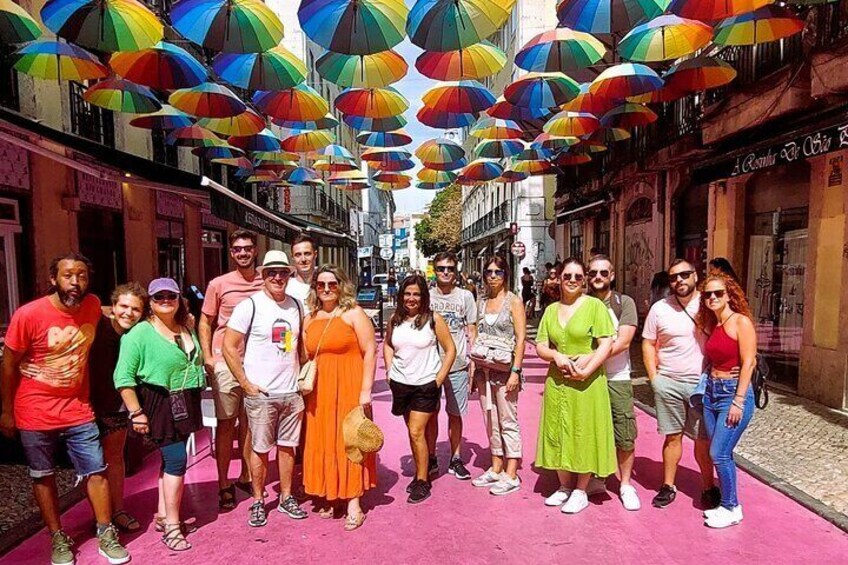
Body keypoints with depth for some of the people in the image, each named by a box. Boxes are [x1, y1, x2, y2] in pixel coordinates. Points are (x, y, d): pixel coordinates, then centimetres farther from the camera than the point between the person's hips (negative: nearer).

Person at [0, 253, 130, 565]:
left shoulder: (93, 306, -6)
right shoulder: (28, 315, -17)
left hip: (78, 410, 3)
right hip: (35, 414, -2)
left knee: (97, 471, 5)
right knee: (43, 477, 12)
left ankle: (106, 534, 20)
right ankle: (59, 538, 29)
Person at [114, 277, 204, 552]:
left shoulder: (186, 330, 10)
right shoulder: (140, 332, -11)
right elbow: (124, 377, -13)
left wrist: (194, 403, 17)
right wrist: (136, 413, -16)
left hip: (186, 405, 7)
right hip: (160, 404, -7)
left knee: (171, 459, 14)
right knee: (177, 460, -8)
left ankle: (163, 516, 28)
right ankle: (172, 526, 4)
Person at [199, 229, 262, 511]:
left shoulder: (265, 284, 2)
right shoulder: (219, 284, -2)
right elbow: (205, 323, 3)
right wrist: (208, 359, -5)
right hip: (225, 362, -2)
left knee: (249, 422, 13)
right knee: (226, 423, 4)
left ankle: (246, 477, 28)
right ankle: (224, 485, 15)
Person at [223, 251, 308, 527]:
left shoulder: (296, 305, 6)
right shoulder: (250, 305, -9)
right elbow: (229, 347, -9)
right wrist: (246, 384, -11)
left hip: (292, 391, 4)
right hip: (261, 393, -4)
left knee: (288, 446, 13)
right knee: (260, 449, 7)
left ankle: (286, 498, 28)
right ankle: (258, 502, 24)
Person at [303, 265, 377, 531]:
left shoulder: (354, 314, -4)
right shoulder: (310, 320, 11)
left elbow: (370, 351, -8)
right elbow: (306, 357, 15)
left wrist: (366, 389, -14)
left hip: (349, 389, -5)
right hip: (319, 392, 5)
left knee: (349, 442, 0)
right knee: (322, 443, 9)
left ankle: (354, 504, 9)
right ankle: (328, 497, 23)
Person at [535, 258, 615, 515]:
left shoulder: (595, 306, -5)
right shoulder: (551, 310, 10)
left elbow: (606, 344, -11)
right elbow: (540, 347, 7)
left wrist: (586, 371, -19)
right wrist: (556, 356, -13)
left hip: (587, 382, -5)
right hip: (557, 381, 5)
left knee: (584, 435, 6)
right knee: (558, 434, 12)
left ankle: (581, 491, 23)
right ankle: (564, 487, 30)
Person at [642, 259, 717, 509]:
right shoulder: (659, 308, 1)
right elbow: (648, 344, 7)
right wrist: (654, 378, 0)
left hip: (702, 384, -1)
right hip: (668, 383, 1)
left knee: (704, 439, 7)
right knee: (672, 436, 10)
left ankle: (709, 487, 25)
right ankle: (668, 486, 22)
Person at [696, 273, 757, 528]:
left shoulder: (741, 321, -9)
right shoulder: (712, 325, 12)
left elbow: (748, 363, -14)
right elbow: (712, 360, 12)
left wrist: (738, 401, -17)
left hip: (734, 392, -7)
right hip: (711, 392, 7)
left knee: (719, 453, -5)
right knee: (720, 454, 12)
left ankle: (732, 509, 11)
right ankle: (725, 503, 25)